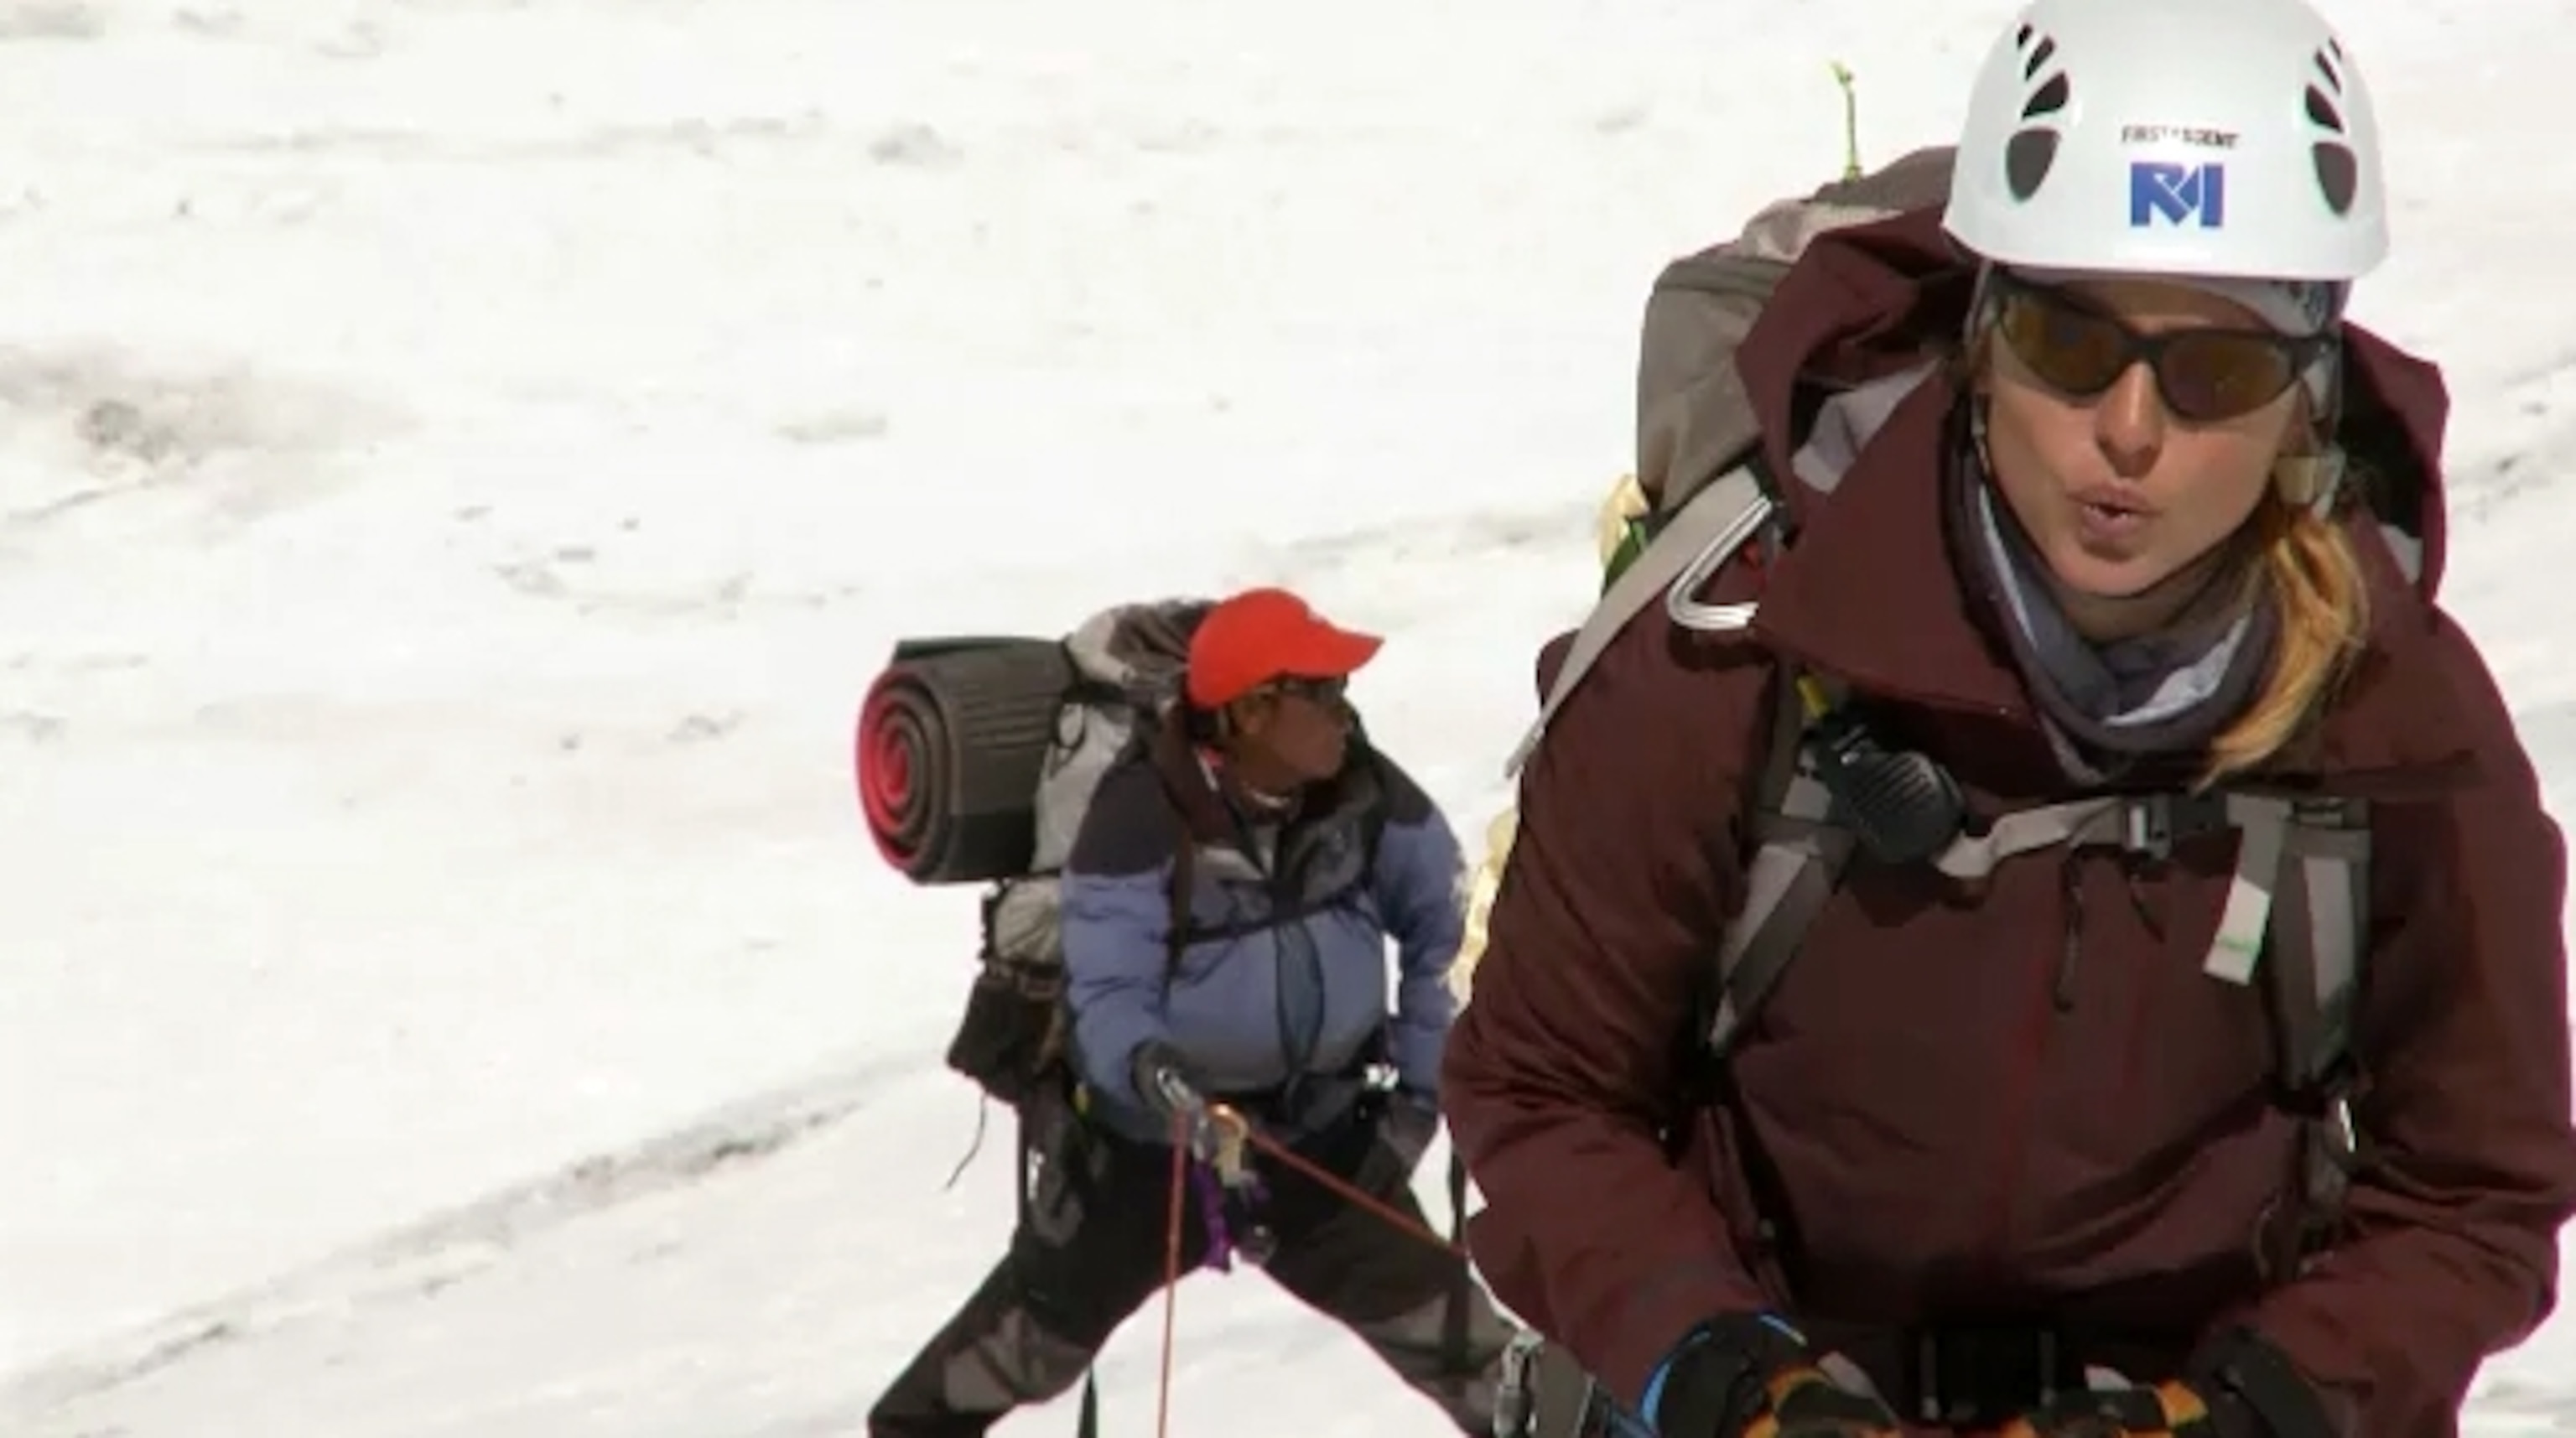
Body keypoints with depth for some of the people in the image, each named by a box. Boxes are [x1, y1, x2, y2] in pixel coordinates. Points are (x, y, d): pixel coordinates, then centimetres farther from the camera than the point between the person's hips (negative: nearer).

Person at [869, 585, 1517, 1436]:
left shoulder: (1364, 793, -11)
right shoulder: (1141, 817, -25)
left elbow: (1444, 925, 4)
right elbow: (1107, 993, -25)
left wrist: (1423, 1078, 3)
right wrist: (1146, 1067, -46)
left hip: (1321, 1131, 3)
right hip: (1152, 1135, -3)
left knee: (1438, 1317, 2)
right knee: (1036, 1325, 8)